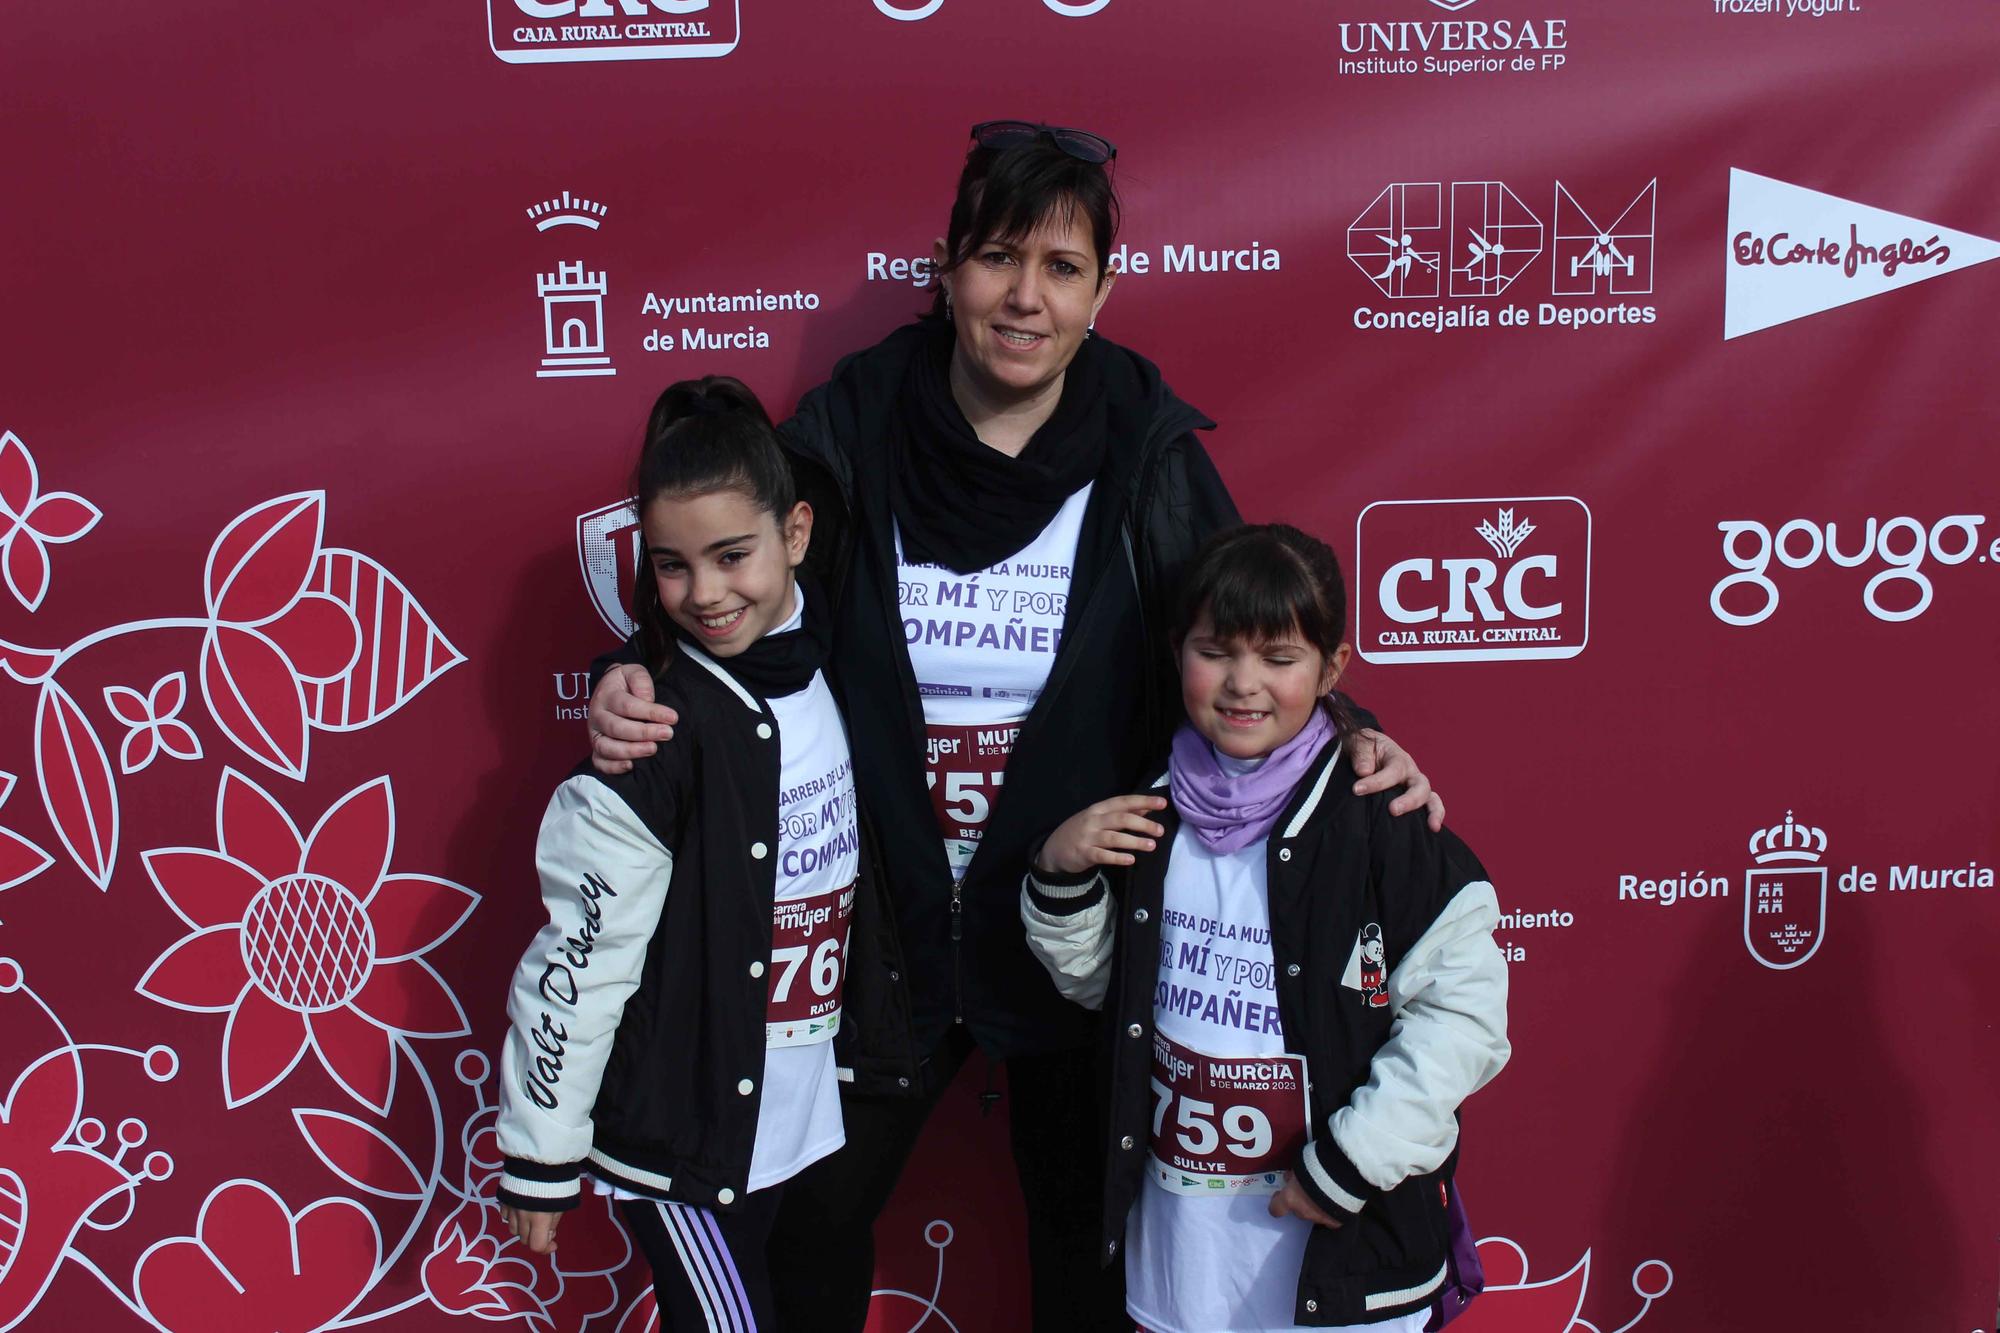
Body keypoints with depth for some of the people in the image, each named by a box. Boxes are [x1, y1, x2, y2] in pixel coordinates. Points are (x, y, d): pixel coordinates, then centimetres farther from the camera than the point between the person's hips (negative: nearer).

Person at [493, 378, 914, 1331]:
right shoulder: (657, 735, -21)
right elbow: (581, 957, -16)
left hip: (797, 1108, 6)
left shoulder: (828, 673, -1)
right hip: (675, 1134, -6)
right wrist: (541, 1157, -11)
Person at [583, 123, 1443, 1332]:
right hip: (887, 922, 1)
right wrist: (632, 690, -19)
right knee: (817, 1209, 18)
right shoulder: (848, 437, -10)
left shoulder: (1149, 456, -10)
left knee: (1080, 1213, 20)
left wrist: (1346, 739, -20)